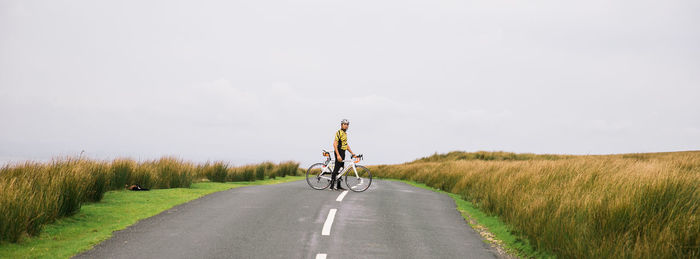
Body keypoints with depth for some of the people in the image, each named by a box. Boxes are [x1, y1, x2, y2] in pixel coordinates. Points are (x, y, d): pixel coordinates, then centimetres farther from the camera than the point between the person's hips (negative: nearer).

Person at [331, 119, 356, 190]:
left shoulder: (345, 133, 17)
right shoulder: (338, 132, -12)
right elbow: (335, 144, -19)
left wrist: (352, 153, 14)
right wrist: (338, 155, -26)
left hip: (343, 153, 9)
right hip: (339, 152, -9)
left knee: (340, 170, 10)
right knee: (336, 169, -11)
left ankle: (338, 186, 14)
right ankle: (332, 186, -11)